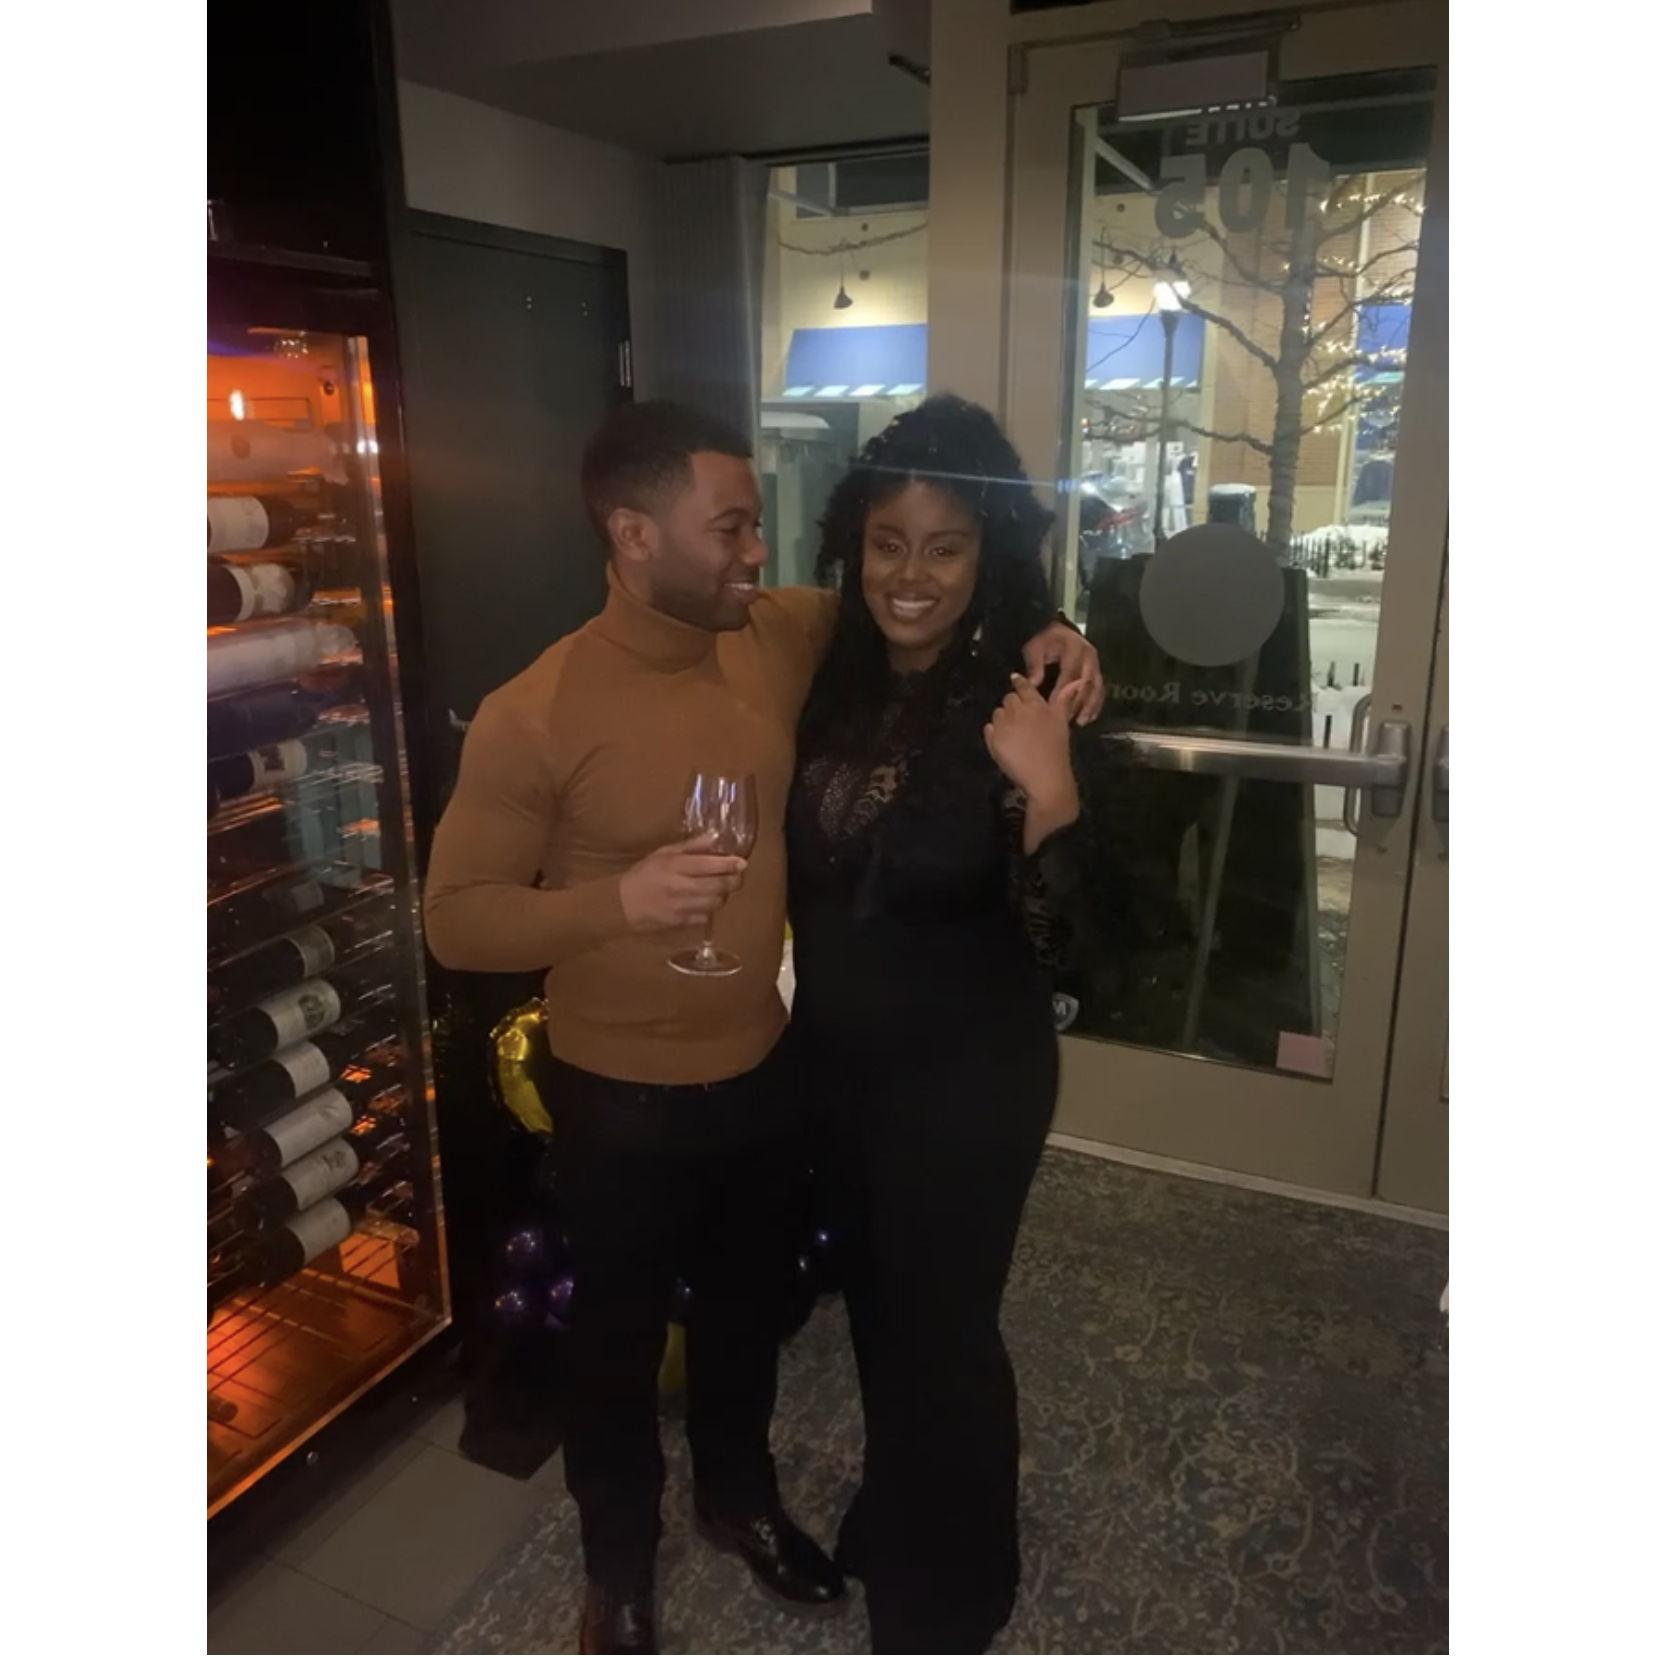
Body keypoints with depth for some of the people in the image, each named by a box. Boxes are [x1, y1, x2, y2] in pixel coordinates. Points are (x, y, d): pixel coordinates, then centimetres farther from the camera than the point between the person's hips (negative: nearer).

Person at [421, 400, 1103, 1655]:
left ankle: (741, 1495, 56)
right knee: (619, 1341, 19)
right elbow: (456, 916, -15)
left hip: (766, 1069, 5)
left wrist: (1030, 636, -9)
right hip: (624, 1100, -4)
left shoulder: (783, 638, -7)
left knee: (750, 1314, 27)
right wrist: (618, 898, -30)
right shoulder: (535, 715, -21)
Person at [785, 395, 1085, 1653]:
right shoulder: (833, 677, -4)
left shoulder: (1019, 705, -20)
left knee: (943, 1323, 13)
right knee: (875, 1298, 25)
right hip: (837, 1058, 6)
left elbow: (1055, 927, -24)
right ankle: (891, 1516, 53)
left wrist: (1049, 789, -37)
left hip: (966, 1075, -6)